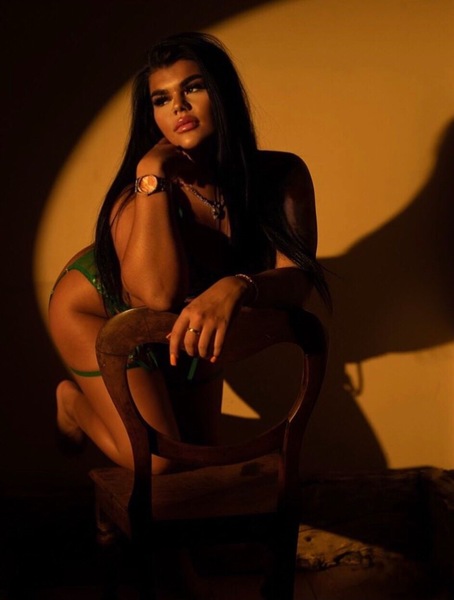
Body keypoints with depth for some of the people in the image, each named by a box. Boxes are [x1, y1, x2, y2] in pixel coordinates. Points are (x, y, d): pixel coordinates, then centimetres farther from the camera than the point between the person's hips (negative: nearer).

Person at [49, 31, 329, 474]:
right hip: (98, 306, -4)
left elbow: (299, 279, -32)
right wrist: (152, 176, -45)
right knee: (157, 462, -10)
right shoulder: (142, 188, -34)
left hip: (190, 318, 5)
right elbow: (158, 293, -48)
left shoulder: (282, 176, -25)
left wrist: (236, 288, -54)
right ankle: (73, 400, 19)